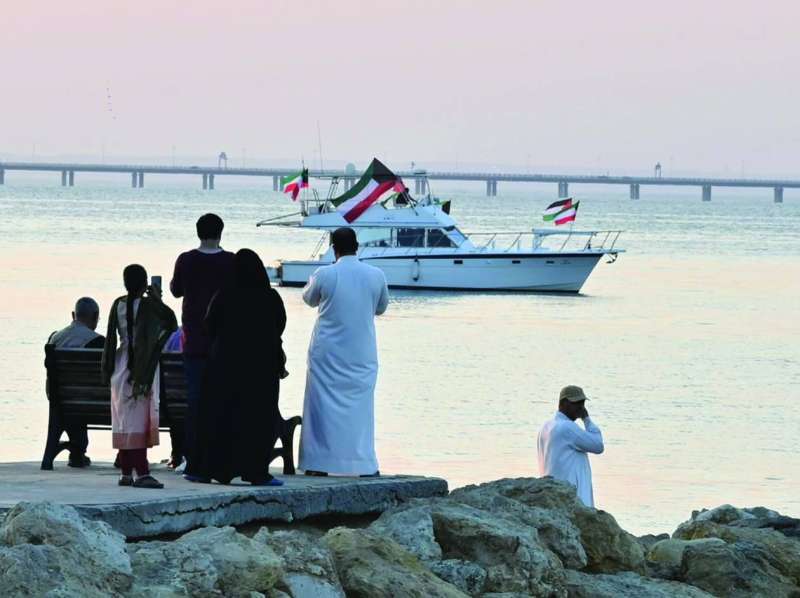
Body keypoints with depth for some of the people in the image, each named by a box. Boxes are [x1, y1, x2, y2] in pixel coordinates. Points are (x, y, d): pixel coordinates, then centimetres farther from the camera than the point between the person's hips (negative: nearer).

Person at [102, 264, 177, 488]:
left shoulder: (118, 305, 4)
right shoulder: (148, 305, -12)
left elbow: (110, 338, 7)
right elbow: (171, 322, -7)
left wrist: (108, 371, 12)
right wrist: (157, 299, -2)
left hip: (122, 367, 5)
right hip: (143, 368, -5)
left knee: (124, 418, 10)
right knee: (140, 417, -7)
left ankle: (126, 472, 13)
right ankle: (141, 473, -13)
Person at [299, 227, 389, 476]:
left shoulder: (324, 275, -11)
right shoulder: (376, 276, -5)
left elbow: (310, 299, 10)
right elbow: (381, 307, 12)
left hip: (327, 353, -1)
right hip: (362, 355, 2)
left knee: (322, 403, 6)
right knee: (360, 405, 8)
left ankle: (320, 463, 5)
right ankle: (363, 463, 6)